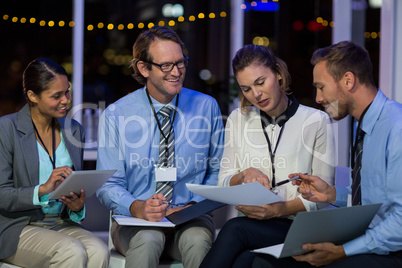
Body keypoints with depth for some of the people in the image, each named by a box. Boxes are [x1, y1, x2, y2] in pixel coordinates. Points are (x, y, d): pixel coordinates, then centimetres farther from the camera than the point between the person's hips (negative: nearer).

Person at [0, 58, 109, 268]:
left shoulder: (74, 130, 11)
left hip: (61, 224, 5)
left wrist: (78, 206, -6)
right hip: (17, 227, -5)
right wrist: (42, 189, -25)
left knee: (99, 251, -27)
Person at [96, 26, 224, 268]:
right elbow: (109, 185, 0)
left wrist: (194, 205, -10)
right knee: (147, 239, -35)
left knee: (198, 239, -33)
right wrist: (137, 208, -22)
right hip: (135, 221, -1)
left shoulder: (207, 107, 4)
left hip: (189, 219, 1)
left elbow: (218, 171, 10)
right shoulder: (116, 115, 0)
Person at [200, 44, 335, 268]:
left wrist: (280, 209, -18)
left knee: (234, 230, -32)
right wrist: (244, 175, -9)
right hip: (252, 224, 3)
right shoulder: (238, 119, 13)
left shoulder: (316, 121, 0)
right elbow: (224, 183, 15)